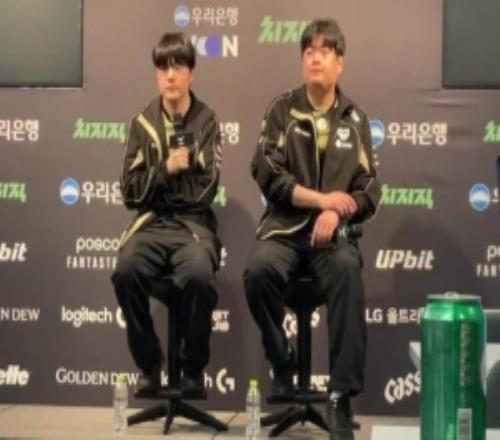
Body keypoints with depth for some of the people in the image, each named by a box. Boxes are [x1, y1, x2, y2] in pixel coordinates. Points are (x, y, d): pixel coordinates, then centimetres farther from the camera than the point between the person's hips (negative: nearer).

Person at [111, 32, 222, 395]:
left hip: (193, 223, -2)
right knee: (127, 270, -31)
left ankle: (194, 370, -12)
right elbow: (131, 191, 4)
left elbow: (205, 192, -1)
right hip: (151, 222, 2)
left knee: (199, 274, -34)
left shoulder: (207, 122, 4)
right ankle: (149, 365, -10)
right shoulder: (143, 122, 8)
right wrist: (166, 168, -9)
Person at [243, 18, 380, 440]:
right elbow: (268, 174, -3)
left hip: (334, 231, 0)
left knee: (347, 271, -34)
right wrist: (322, 198, -10)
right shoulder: (282, 110, 8)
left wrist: (337, 212, -14)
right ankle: (282, 363, -8)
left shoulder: (355, 119, 12)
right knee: (259, 268, -33)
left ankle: (342, 396, -29)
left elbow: (369, 191, 7)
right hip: (285, 227, 0)